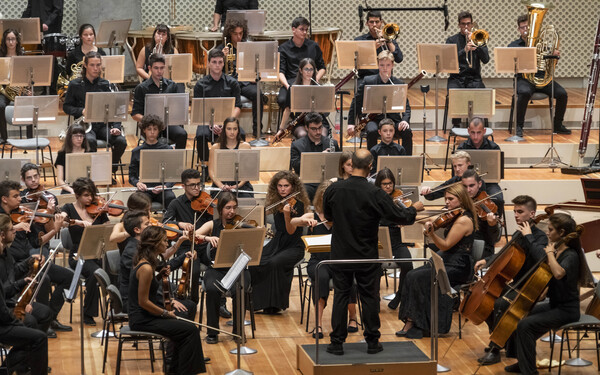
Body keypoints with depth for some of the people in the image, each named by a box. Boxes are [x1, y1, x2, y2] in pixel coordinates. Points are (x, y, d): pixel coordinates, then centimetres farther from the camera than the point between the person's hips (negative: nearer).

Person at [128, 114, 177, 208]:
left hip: (163, 189, 0)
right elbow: (132, 176, 12)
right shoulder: (137, 152, 11)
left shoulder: (167, 149, 9)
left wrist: (165, 186, -14)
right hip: (145, 189, 0)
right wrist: (137, 183, -13)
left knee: (170, 197, -35)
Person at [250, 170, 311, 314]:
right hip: (276, 243, 6)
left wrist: (287, 214, -34)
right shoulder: (277, 203, 8)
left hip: (294, 247, -6)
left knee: (274, 263, -33)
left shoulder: (298, 205, -10)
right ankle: (258, 301, -11)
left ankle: (274, 304, -20)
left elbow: (291, 231, -17)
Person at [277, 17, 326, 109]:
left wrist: (316, 79, -2)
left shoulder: (314, 46, 16)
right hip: (291, 82, -1)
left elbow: (322, 68, 21)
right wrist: (286, 85, -18)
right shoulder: (284, 48, 9)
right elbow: (280, 71, 2)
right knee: (282, 100, -34)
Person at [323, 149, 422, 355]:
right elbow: (400, 216, -11)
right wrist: (414, 208, 9)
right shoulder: (375, 194, -17)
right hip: (367, 257, -2)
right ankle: (372, 342, 16)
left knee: (341, 296, 10)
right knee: (370, 298, 9)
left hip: (341, 255, 2)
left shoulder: (333, 190, -7)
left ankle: (337, 342, 10)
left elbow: (328, 216, 10)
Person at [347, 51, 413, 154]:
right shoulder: (368, 81, 0)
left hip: (393, 119, 1)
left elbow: (406, 106, 3)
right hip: (374, 119, -1)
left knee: (407, 132, -27)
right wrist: (351, 123, -2)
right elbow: (356, 102, 5)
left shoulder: (399, 83, 3)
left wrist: (405, 120, -18)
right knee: (372, 131, -35)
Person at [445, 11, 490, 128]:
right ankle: (456, 125, -15)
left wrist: (475, 43, -7)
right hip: (456, 77, -1)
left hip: (474, 78, 1)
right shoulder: (452, 40, 11)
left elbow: (486, 60, 1)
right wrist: (464, 50, -18)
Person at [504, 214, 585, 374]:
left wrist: (550, 253, -28)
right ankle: (521, 362, 23)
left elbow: (558, 273, -43)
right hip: (554, 304, 10)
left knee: (525, 325, -23)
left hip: (566, 310, -10)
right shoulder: (558, 251, 7)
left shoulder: (571, 256, -20)